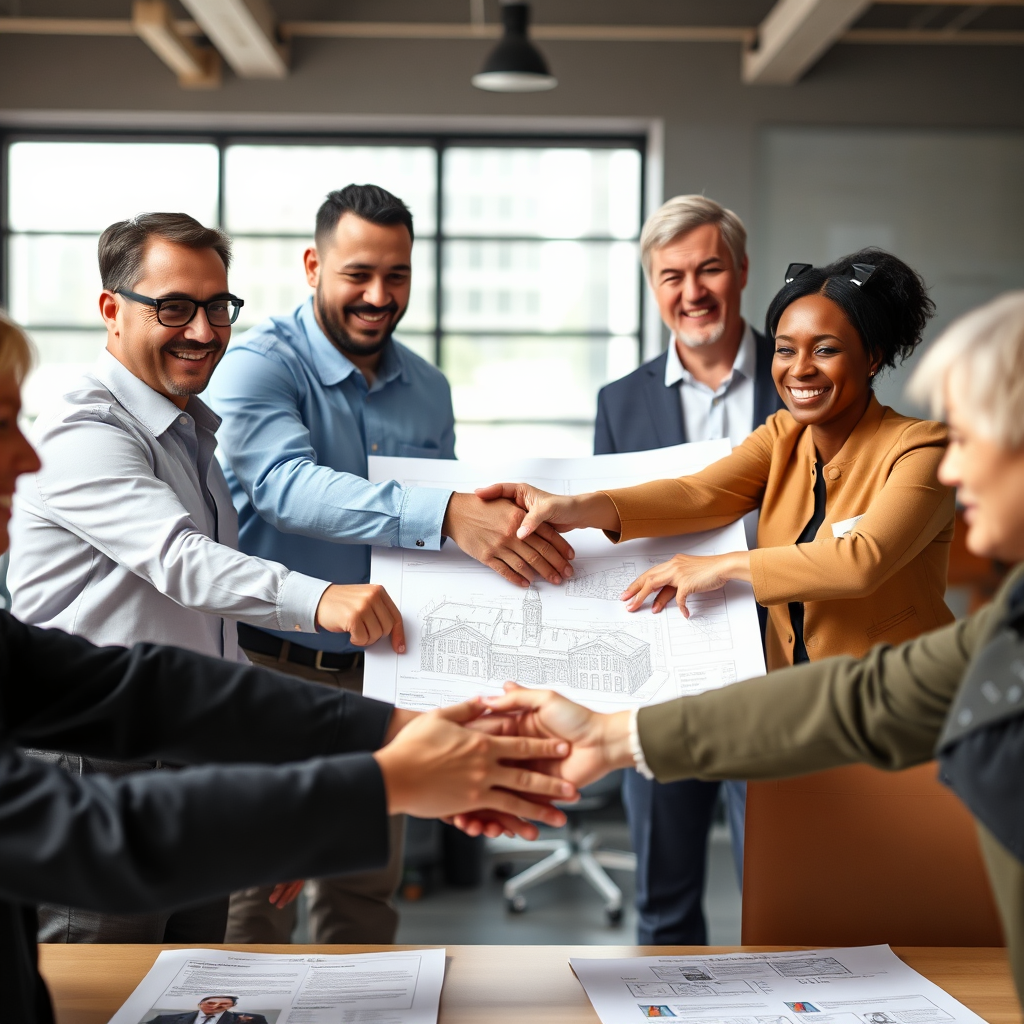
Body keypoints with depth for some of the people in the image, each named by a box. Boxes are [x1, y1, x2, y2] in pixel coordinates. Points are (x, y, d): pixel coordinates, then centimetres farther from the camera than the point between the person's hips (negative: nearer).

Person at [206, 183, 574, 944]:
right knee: (257, 890, 2)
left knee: (366, 891, 15)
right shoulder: (261, 365, -11)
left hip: (378, 673, 6)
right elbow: (286, 485, -30)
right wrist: (445, 514, -41)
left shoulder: (427, 389, 9)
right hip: (272, 667, -5)